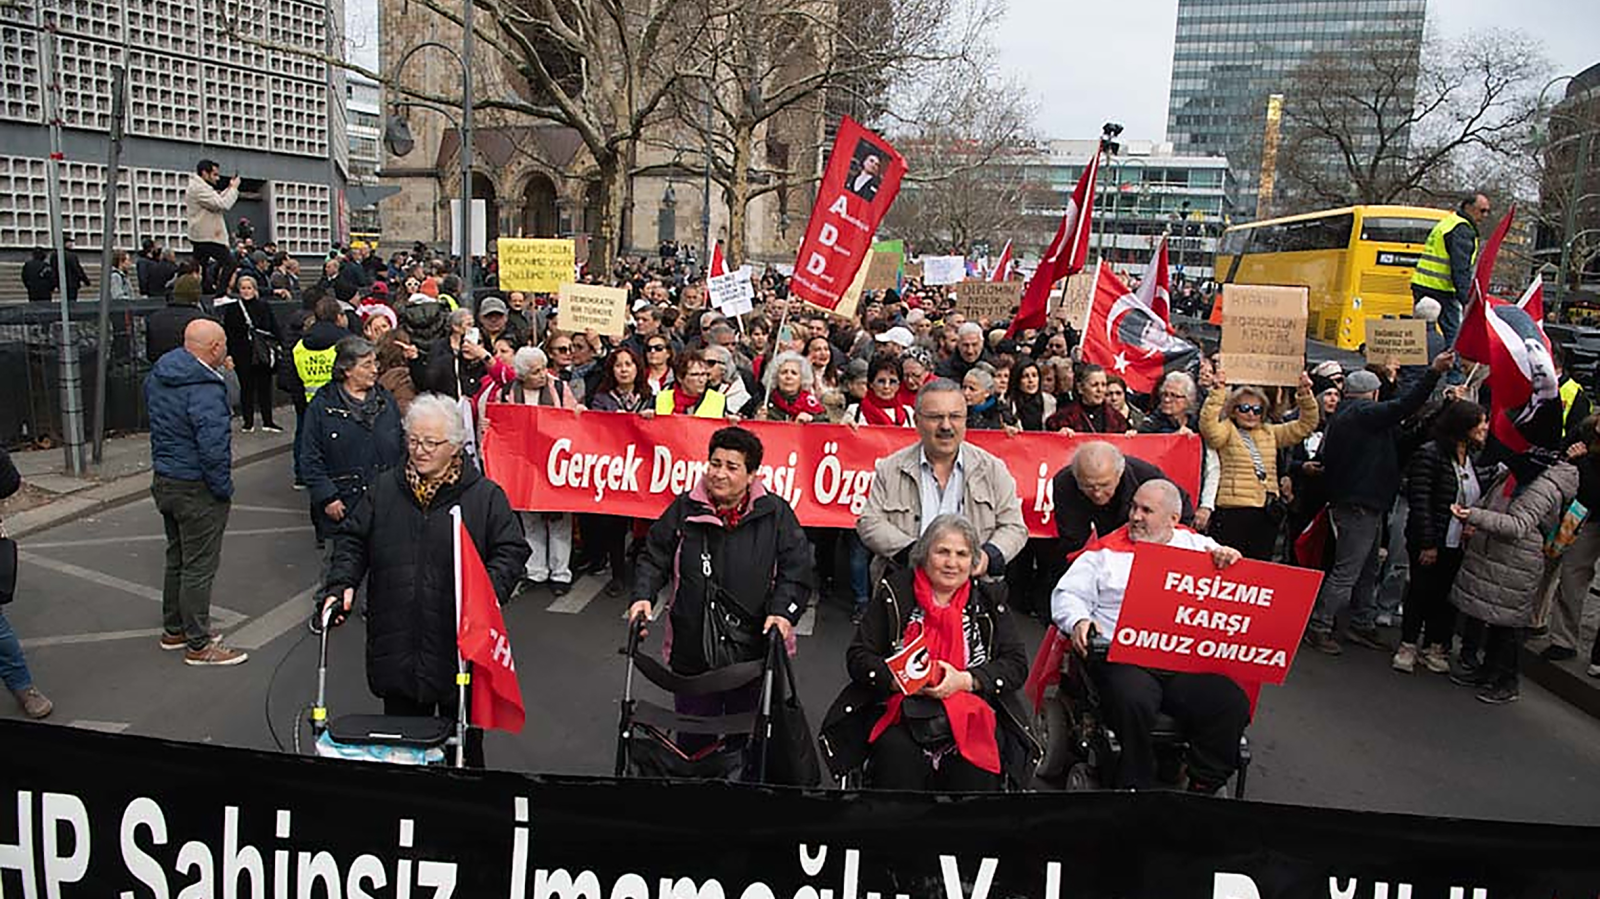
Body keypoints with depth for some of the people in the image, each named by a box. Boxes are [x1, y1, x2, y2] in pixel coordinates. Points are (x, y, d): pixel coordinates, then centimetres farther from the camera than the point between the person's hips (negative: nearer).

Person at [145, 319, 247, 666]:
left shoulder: (157, 377, 5)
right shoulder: (205, 390, -25)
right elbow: (213, 448, -27)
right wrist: (224, 490, -16)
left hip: (164, 480, 9)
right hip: (197, 489, -9)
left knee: (177, 558, 22)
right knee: (199, 566, 1)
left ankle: (174, 629, 35)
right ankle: (199, 644, 11)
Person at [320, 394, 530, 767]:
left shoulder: (486, 496, -2)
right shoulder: (384, 490, 8)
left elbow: (511, 550, -2)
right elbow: (352, 541, 13)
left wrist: (491, 590, -17)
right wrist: (341, 584, -2)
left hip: (459, 645, -2)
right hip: (395, 644, 3)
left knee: (463, 739, 10)